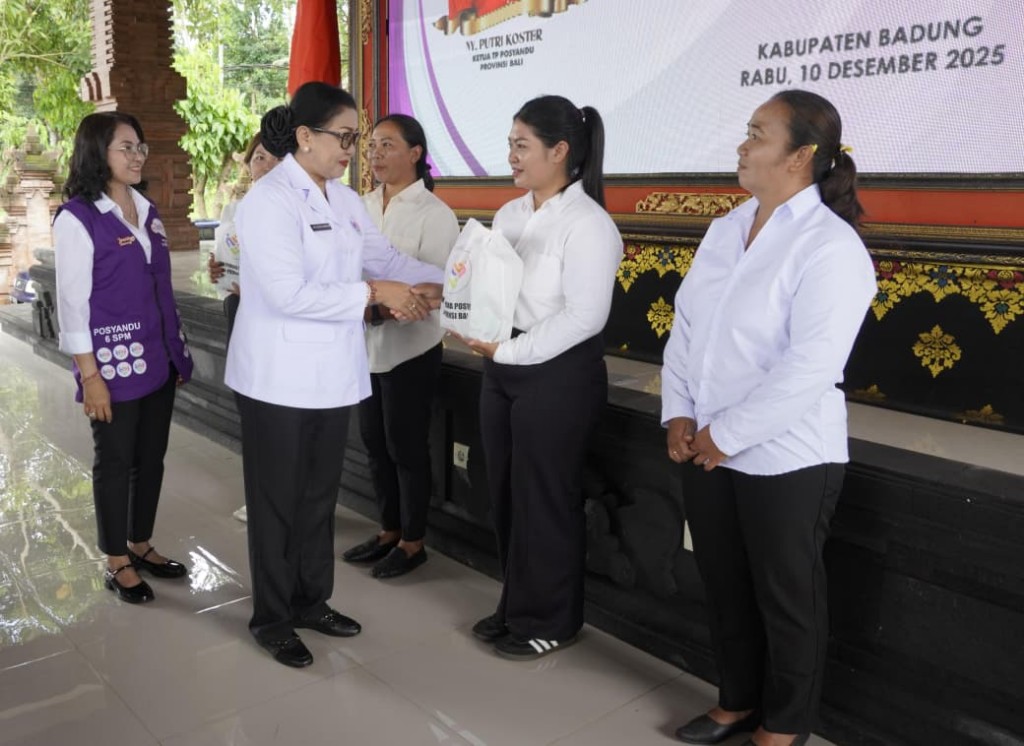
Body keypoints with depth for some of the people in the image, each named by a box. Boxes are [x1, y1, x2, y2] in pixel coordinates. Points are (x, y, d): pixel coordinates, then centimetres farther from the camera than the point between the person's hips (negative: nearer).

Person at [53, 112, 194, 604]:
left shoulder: (146, 210, 10)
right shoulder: (77, 217, -10)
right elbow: (72, 303, -12)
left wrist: (178, 352, 13)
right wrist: (90, 375, -15)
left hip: (156, 360, 6)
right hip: (114, 362, -6)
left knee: (151, 457, 14)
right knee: (115, 462, 6)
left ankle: (140, 545, 30)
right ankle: (117, 563, 21)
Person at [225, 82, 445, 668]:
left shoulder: (345, 200, 9)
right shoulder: (270, 199, -15)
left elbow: (386, 256, 8)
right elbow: (289, 293, -24)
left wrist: (444, 283, -7)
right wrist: (374, 293, -23)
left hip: (332, 375, 7)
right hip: (280, 379, -7)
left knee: (320, 496, 18)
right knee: (277, 502, 7)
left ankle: (311, 602, 34)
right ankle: (272, 619, 24)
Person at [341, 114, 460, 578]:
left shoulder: (434, 214, -10)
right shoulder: (364, 206, 8)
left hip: (410, 347, -6)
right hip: (365, 343, 6)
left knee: (406, 447, 5)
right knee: (374, 443, 15)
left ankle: (412, 542, 21)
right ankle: (388, 531, 32)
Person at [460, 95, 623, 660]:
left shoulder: (587, 224, -14)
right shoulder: (509, 215, 10)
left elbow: (584, 316, -19)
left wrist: (509, 350, -19)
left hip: (560, 374, -8)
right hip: (502, 367, 8)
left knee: (545, 499, 5)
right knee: (505, 492, 15)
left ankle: (550, 621, 25)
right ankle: (516, 607, 33)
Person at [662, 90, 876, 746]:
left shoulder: (831, 247, -15)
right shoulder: (726, 228, 8)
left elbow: (809, 369, -23)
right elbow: (687, 324, 8)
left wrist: (727, 436, -18)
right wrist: (679, 412, -3)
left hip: (786, 460, -7)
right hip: (706, 452, 7)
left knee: (786, 600, 12)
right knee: (725, 588, 20)